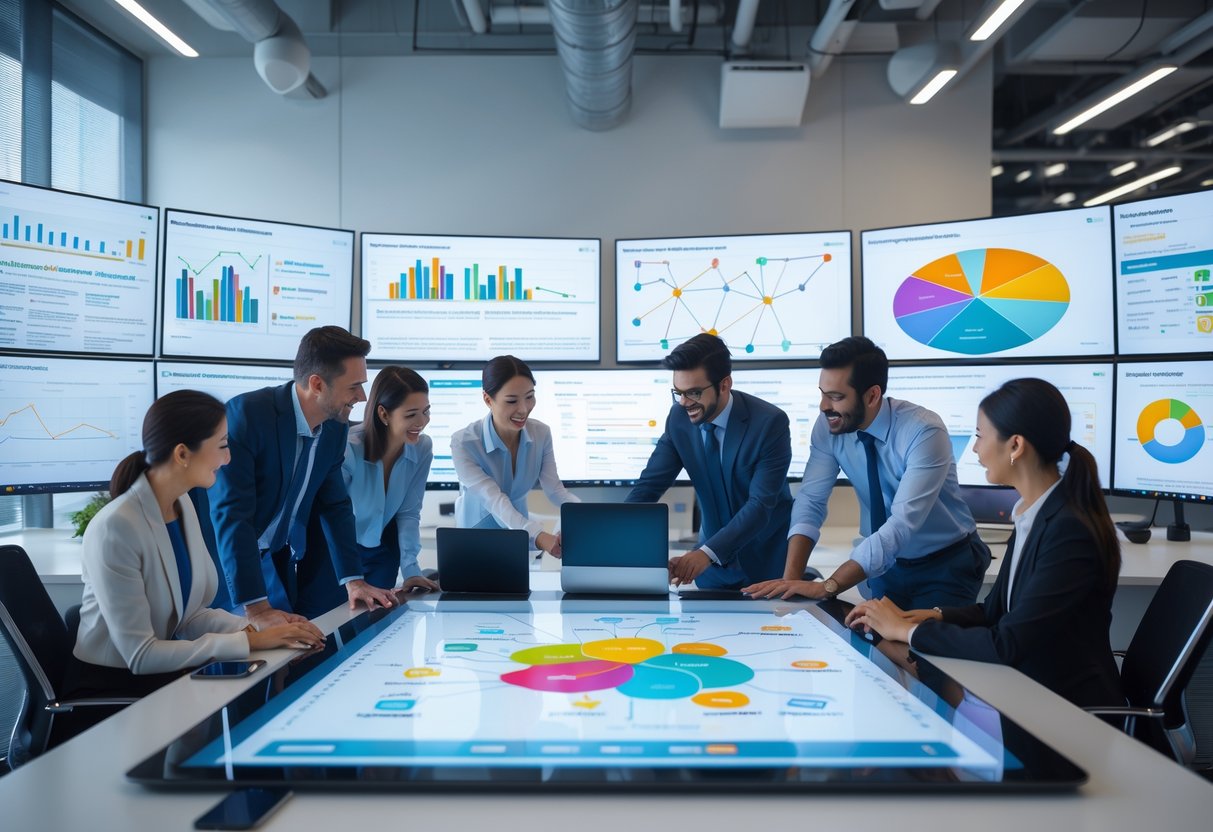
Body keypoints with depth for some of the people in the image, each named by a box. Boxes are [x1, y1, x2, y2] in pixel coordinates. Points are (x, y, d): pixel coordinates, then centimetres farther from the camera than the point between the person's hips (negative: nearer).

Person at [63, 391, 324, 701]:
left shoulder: (183, 506, 0)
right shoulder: (115, 528, -24)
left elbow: (189, 612, 1)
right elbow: (140, 655, -23)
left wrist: (253, 630, -15)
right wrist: (249, 642, -23)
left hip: (159, 675, 7)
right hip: (108, 687, -7)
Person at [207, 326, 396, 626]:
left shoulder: (336, 427, -5)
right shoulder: (246, 413, -26)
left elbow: (334, 504, 6)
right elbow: (230, 513, -31)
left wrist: (354, 579, -2)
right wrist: (257, 608, -35)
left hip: (283, 557, 6)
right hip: (229, 559, -6)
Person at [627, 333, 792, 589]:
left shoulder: (770, 422, -23)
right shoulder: (679, 418, -9)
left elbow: (761, 504, -28)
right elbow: (650, 484, -8)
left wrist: (707, 553, -41)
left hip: (766, 560, -3)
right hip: (714, 560, 4)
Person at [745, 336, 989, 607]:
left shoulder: (924, 432, -27)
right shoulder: (828, 426, -13)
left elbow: (903, 524, -35)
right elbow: (810, 500, -14)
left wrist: (828, 586, -41)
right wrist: (791, 578, -29)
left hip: (946, 565, -4)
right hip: (886, 563, 4)